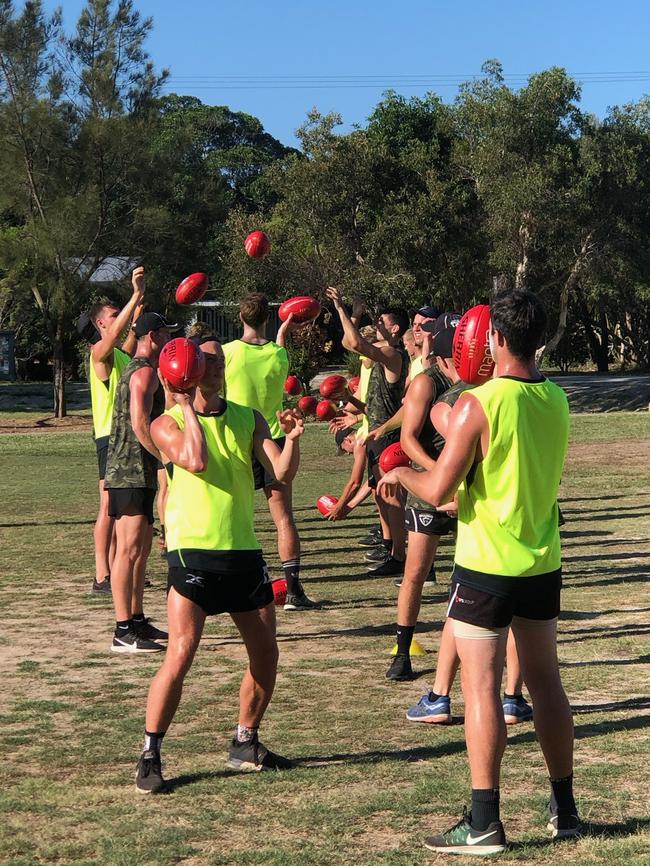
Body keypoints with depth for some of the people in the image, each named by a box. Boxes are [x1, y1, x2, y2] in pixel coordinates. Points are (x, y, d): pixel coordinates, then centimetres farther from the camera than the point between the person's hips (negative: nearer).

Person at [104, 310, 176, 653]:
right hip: (132, 472, -11)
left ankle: (136, 620, 23)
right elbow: (140, 424, -23)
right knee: (129, 549, -12)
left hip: (135, 473, 11)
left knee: (141, 547, 16)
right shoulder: (145, 372, -12)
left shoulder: (136, 370, 21)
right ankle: (123, 633, -14)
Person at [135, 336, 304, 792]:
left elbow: (282, 473, -3)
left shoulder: (249, 419, 8)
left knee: (266, 654, 8)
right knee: (180, 656, -14)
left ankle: (246, 744, 27)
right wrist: (186, 406, -16)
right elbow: (195, 461, -22)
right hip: (193, 550, -5)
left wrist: (291, 440, -21)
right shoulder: (169, 422, -3)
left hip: (244, 551, 5)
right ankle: (150, 756, -3)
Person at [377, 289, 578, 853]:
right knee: (546, 682, 14)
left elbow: (437, 491, -17)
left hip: (487, 567, -6)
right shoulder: (557, 401, 4)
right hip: (543, 563, 6)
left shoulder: (478, 404, -16)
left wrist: (401, 474, 4)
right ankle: (564, 809, 21)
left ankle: (484, 823, -1)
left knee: (481, 687, -2)